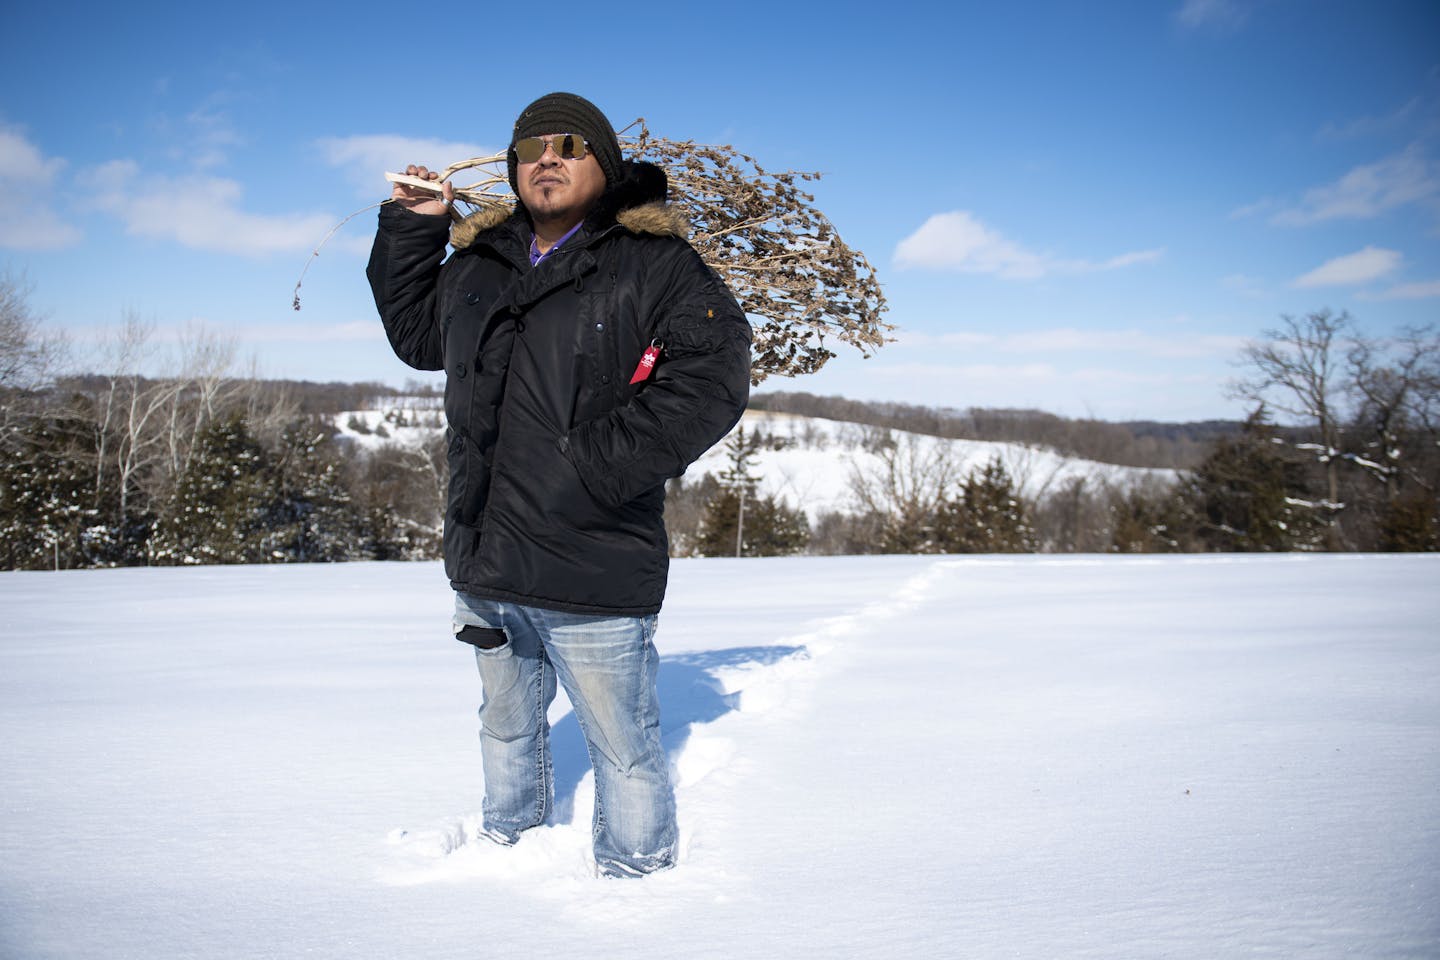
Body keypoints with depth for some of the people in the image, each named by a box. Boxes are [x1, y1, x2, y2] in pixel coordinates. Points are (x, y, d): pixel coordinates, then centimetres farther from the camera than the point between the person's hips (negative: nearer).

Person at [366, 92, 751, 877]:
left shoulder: (654, 264, -6)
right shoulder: (476, 263, 12)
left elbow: (710, 379, -16)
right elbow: (415, 334, 30)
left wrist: (592, 470, -21)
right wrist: (410, 228, 18)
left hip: (591, 577, -6)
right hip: (483, 569, 6)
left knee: (622, 744, 5)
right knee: (507, 725, 25)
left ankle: (636, 875, 27)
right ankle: (508, 846, 47)